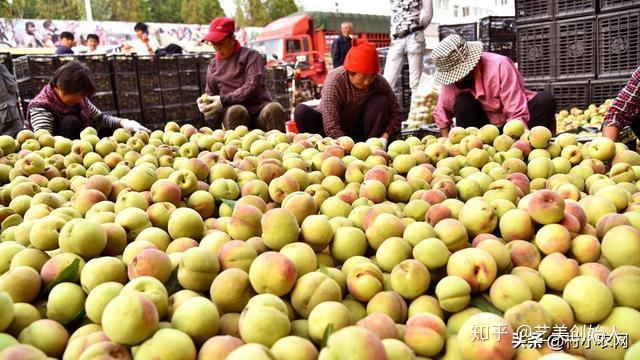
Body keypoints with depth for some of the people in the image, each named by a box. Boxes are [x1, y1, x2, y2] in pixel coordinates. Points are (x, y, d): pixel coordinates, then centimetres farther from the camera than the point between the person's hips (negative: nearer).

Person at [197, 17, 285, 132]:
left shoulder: (250, 55, 6)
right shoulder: (213, 65, 19)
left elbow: (252, 86, -7)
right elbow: (210, 93, 29)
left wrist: (224, 100, -14)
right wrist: (205, 100, 4)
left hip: (259, 109, -1)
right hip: (234, 113, 2)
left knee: (274, 108, -35)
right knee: (237, 110, -35)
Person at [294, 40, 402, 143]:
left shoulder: (378, 82, -16)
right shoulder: (335, 80, -27)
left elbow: (396, 112, -10)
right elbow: (331, 128, -32)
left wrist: (384, 137, -26)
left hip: (359, 132, 3)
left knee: (381, 102, -22)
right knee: (301, 111, -28)